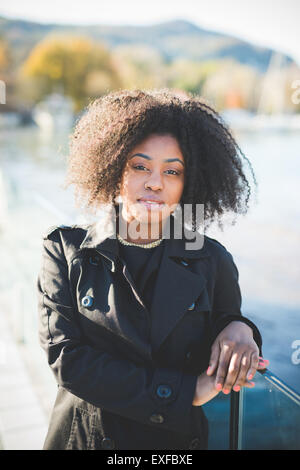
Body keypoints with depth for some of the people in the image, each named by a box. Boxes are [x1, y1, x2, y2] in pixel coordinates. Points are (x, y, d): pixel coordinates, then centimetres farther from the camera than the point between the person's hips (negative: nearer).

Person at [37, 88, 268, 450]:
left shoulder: (211, 261, -8)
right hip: (85, 436, 0)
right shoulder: (66, 250, -11)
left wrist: (240, 331, -23)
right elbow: (66, 358, -18)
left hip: (178, 439, 1)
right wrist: (184, 391, -21)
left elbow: (222, 378, 0)